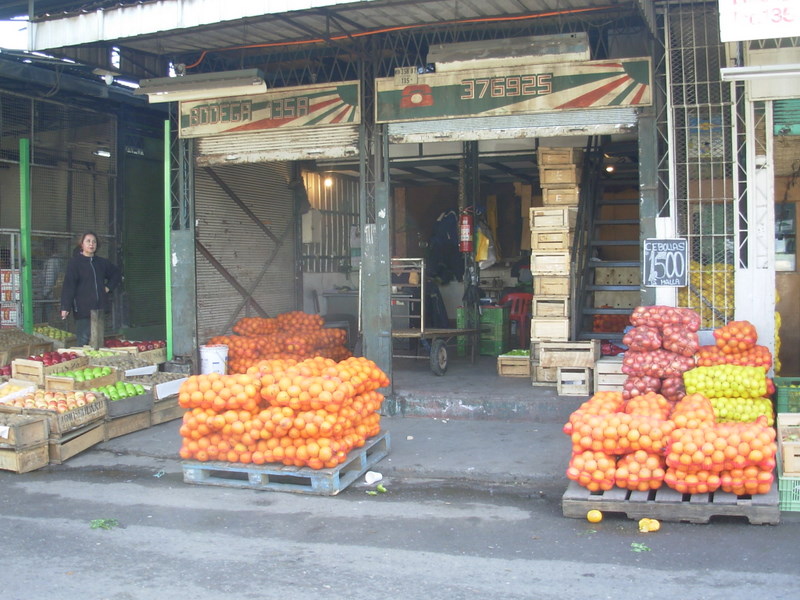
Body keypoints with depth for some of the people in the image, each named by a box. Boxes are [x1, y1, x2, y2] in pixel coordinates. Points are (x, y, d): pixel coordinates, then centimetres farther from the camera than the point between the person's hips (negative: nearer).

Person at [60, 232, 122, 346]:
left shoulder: (101, 262, 14)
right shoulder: (75, 262, -1)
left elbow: (117, 274, 31)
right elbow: (68, 285, -9)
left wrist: (108, 287, 14)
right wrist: (65, 307, -18)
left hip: (100, 308, 6)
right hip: (83, 309, -5)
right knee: (84, 340, -10)